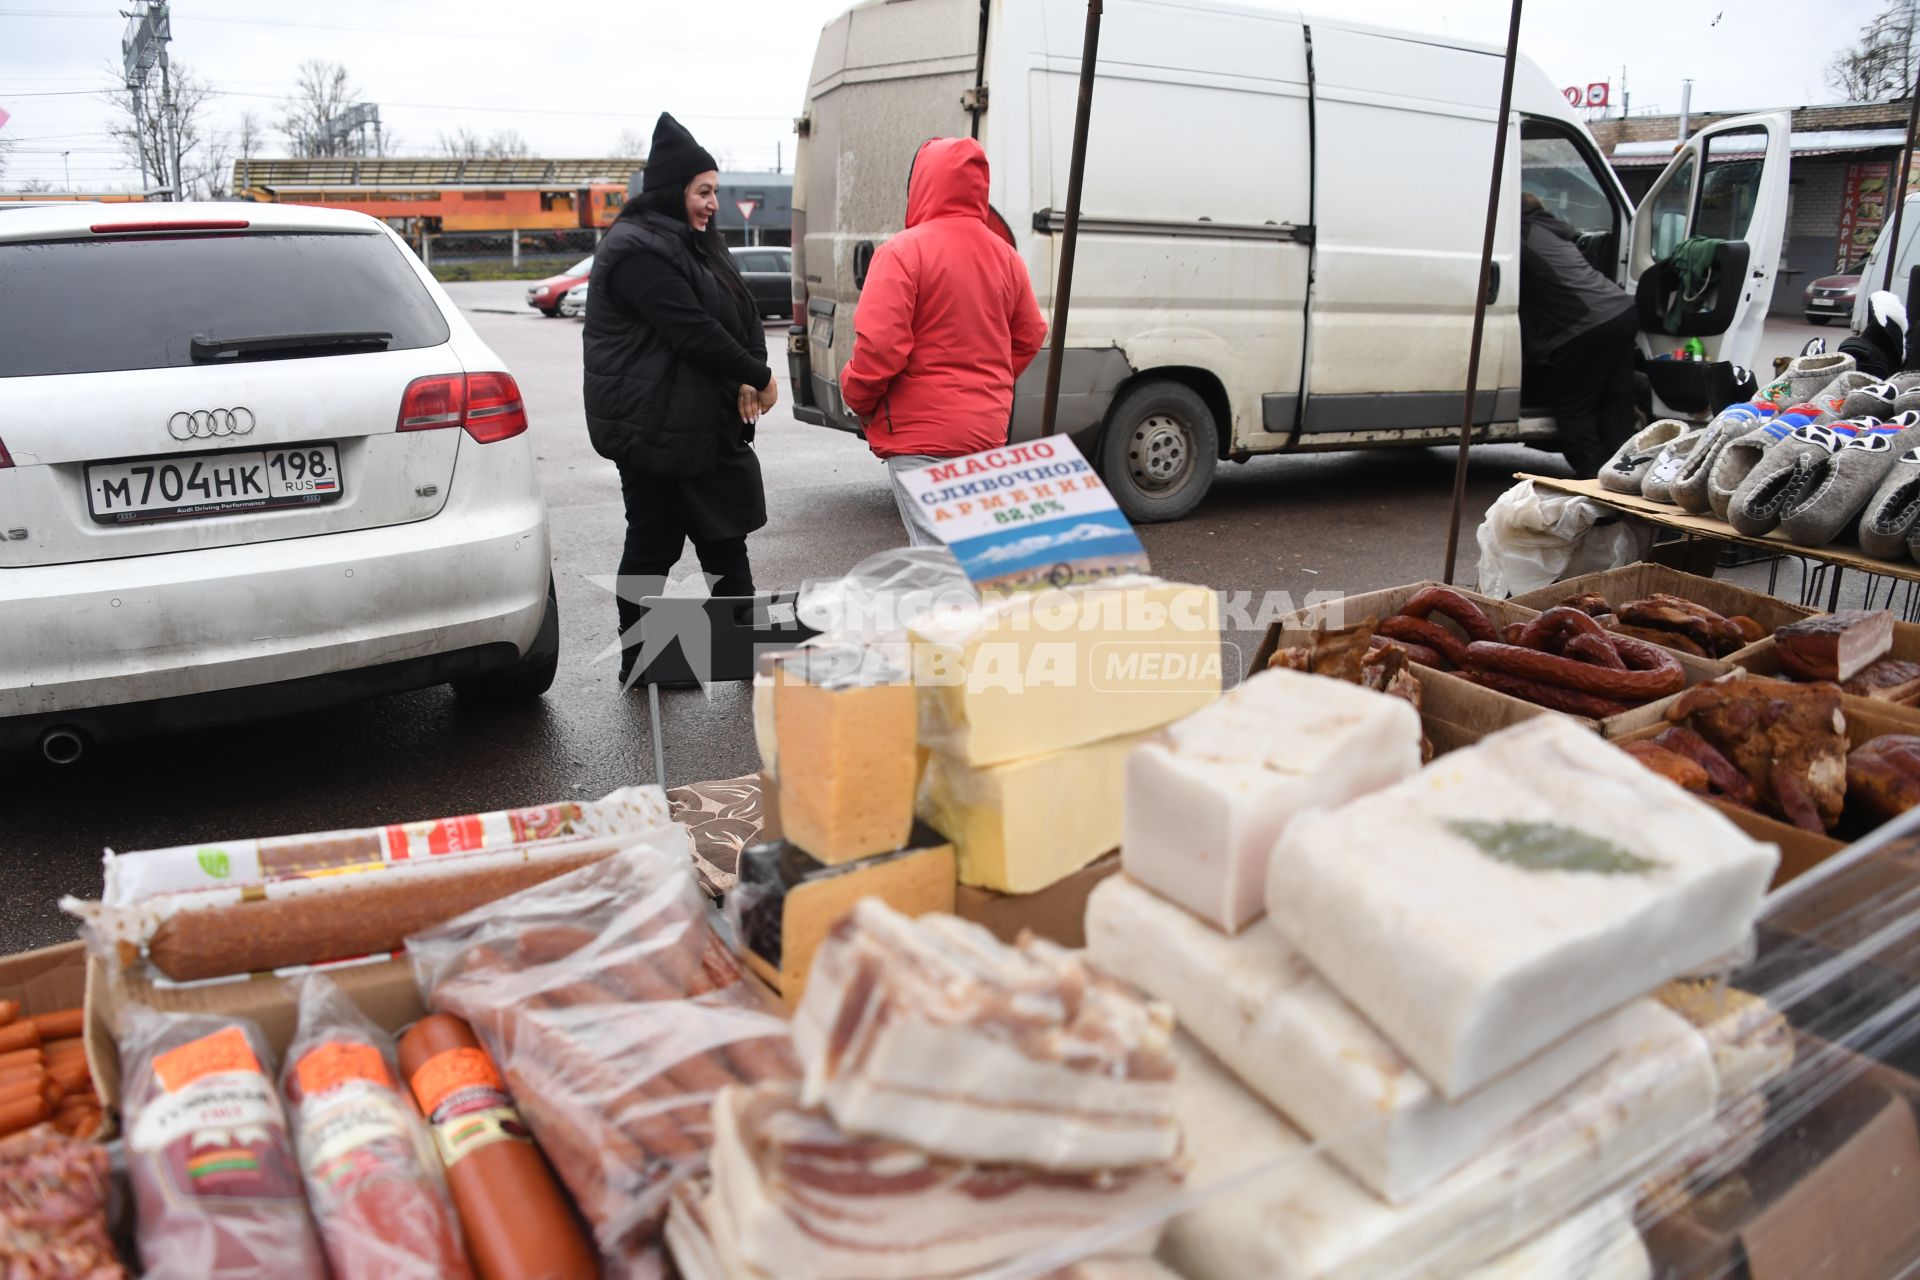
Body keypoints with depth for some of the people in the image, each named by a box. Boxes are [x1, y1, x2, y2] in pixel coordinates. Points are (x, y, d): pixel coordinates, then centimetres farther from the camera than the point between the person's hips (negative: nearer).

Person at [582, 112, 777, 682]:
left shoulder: (695, 243, 16)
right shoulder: (638, 250, -15)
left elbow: (741, 311, 9)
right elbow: (694, 332, -21)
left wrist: (747, 379, -8)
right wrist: (759, 376, -13)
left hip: (703, 423, 9)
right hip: (655, 428, -9)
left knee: (725, 537, 10)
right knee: (654, 544, 1)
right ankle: (638, 662, 14)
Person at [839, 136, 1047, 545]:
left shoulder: (904, 251, -12)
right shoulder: (1005, 255, 8)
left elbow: (879, 345, -19)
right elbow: (1029, 338, 14)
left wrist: (856, 396, -1)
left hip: (920, 433, -7)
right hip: (988, 430, 7)